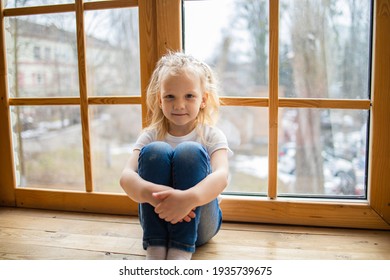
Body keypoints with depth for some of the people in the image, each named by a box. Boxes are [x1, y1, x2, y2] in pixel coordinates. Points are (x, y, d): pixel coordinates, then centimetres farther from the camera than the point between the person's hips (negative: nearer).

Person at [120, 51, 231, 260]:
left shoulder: (212, 136, -6)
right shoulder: (150, 136, -2)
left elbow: (221, 176, -27)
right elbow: (126, 177, -21)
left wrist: (189, 198, -49)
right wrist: (153, 194, -44)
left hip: (199, 222, -1)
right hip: (158, 217, 1)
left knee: (190, 151, -27)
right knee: (155, 151, -24)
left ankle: (181, 251, -30)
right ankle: (155, 248, -26)